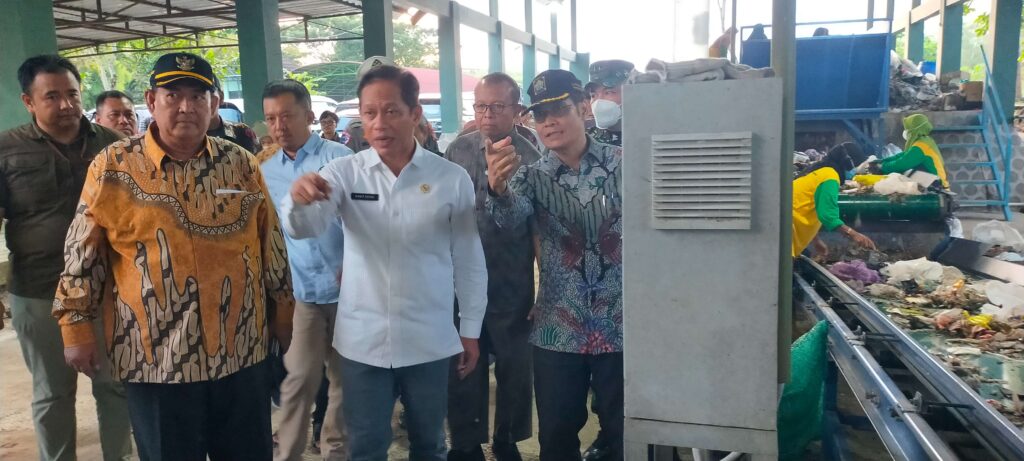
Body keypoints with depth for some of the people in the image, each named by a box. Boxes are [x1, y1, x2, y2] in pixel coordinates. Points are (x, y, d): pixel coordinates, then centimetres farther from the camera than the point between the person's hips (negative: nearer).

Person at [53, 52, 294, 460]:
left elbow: (271, 244, 9)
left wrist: (281, 311, 13)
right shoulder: (113, 167, -4)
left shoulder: (241, 164, 2)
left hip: (240, 352, 2)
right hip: (153, 357, -2)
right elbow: (83, 252, 2)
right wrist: (76, 324, 2)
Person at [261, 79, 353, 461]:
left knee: (345, 375, 11)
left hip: (345, 287, -2)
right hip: (299, 292, 2)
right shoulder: (266, 172, 8)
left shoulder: (340, 158, -5)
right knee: (299, 378, -2)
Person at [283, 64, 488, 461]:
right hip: (362, 340, 1)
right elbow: (303, 228, -18)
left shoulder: (453, 178, -6)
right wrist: (299, 200, -40)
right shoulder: (344, 172, -5)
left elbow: (469, 260, 0)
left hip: (428, 341, 0)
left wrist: (470, 330, 4)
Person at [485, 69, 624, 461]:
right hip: (558, 329, 1)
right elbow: (509, 217, -20)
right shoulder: (532, 176, 0)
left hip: (620, 325, -1)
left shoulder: (622, 163, -2)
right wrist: (497, 188, -42)